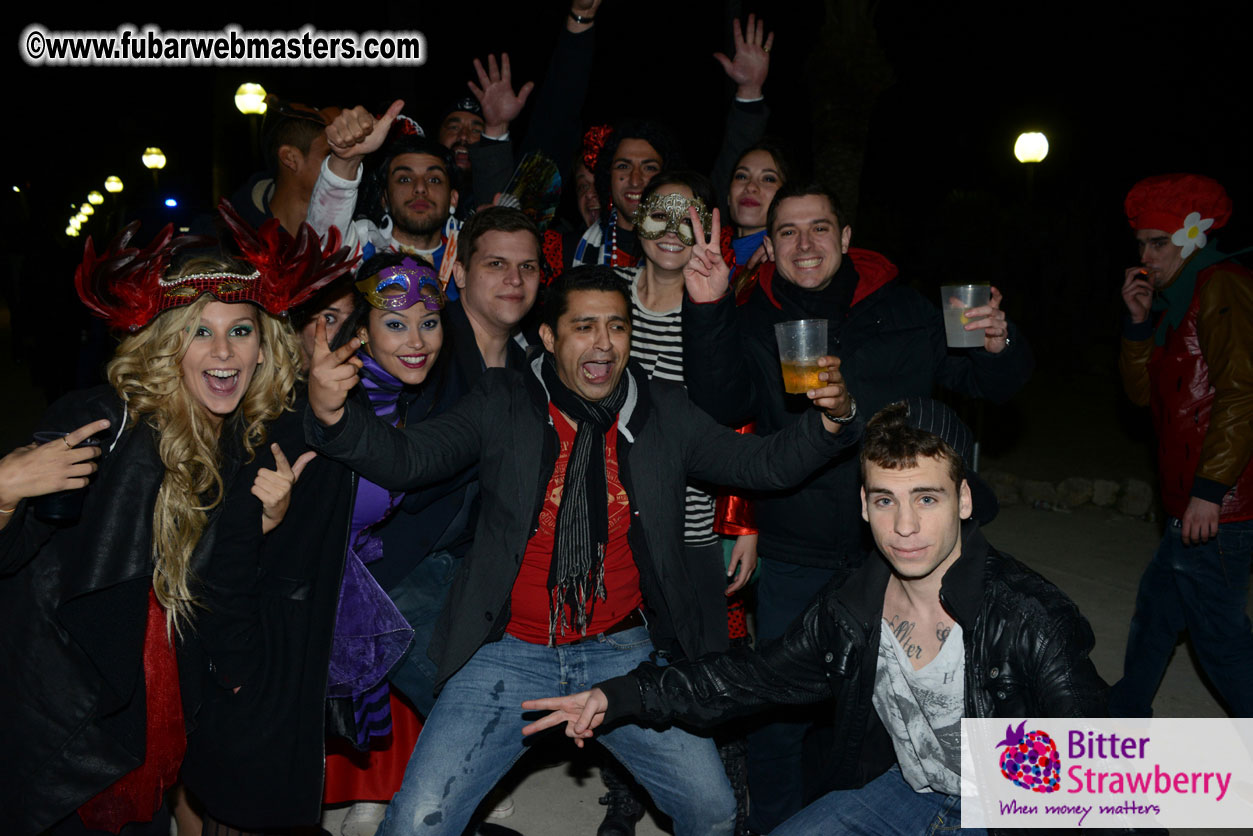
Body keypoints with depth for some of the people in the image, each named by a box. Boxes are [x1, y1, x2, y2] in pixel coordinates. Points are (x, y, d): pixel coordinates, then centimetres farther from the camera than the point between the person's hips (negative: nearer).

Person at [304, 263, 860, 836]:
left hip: (625, 653, 2)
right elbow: (406, 459, -6)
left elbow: (762, 464, 2)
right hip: (510, 655, -1)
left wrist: (830, 419, -17)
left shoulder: (665, 413, 5)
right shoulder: (503, 403, 0)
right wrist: (333, 414, -25)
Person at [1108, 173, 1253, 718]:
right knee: (1157, 603, 20)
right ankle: (1127, 714, 34)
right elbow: (1143, 391, 15)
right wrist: (1139, 322, 3)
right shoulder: (1178, 301, 18)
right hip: (1190, 503, 10)